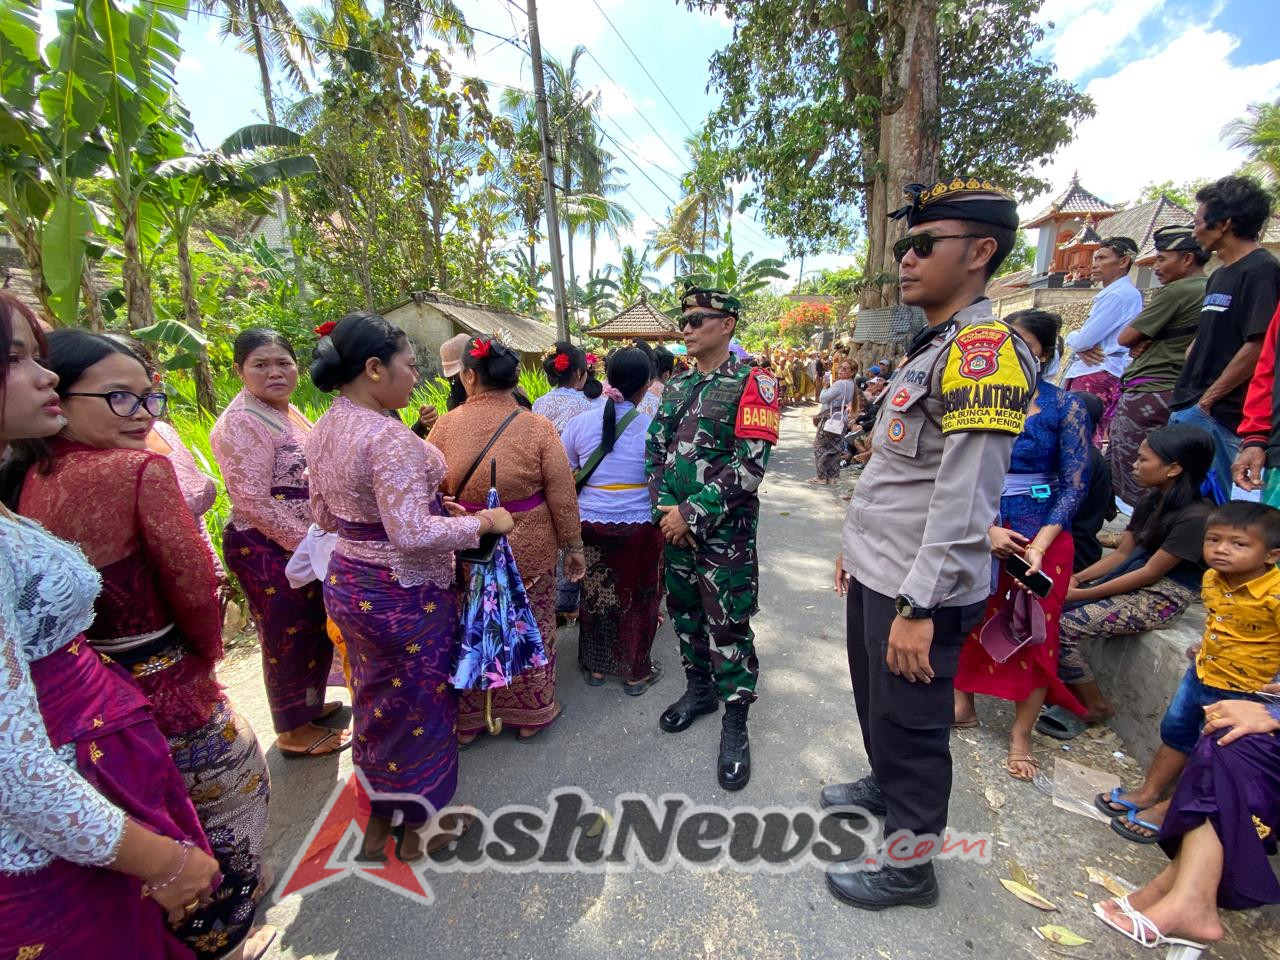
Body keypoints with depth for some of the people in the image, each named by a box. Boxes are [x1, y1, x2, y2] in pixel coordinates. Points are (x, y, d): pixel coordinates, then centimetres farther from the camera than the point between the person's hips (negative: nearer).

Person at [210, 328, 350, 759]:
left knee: (317, 631, 21)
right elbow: (253, 502, -22)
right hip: (268, 549, -9)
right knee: (289, 639, 7)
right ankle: (294, 732, 27)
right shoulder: (242, 423, -18)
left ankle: (310, 704, 42)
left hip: (304, 544, 9)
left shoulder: (286, 410, 10)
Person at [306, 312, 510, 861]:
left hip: (346, 581, 9)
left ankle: (378, 818, 47)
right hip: (404, 594, -9)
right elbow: (415, 534, -30)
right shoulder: (388, 437, -25)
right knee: (419, 704, 13)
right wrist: (484, 521, -18)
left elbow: (323, 512, 13)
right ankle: (417, 829, 37)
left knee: (377, 698, 25)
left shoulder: (324, 430, 4)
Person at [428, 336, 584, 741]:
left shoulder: (445, 425, -9)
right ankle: (530, 714, 36)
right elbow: (562, 498, -10)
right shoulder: (538, 429, -13)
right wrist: (573, 546, 1)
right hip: (528, 553, -1)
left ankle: (466, 719, 40)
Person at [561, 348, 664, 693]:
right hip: (640, 527, -2)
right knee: (637, 598, 16)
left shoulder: (582, 422, -7)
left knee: (595, 594, 20)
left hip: (591, 524, 2)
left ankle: (595, 665, 38)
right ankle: (636, 672, 32)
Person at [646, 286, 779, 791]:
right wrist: (665, 510, -6)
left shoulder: (752, 382, -9)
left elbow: (751, 464, -18)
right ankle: (699, 689, 40)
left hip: (726, 530, -6)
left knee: (729, 626, 3)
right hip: (676, 525, 6)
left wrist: (692, 513, -18)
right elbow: (654, 450, 8)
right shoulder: (675, 385, 10)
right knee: (685, 612, 18)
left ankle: (735, 723, 23)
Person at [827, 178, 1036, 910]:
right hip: (876, 574, 9)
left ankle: (910, 864, 33)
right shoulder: (929, 350, 12)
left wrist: (918, 606, -23)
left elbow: (964, 501, -24)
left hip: (917, 592, -9)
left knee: (911, 724, 10)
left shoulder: (985, 350, -18)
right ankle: (884, 787, 52)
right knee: (876, 702, 26)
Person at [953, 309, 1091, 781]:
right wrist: (987, 529, -12)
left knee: (1035, 634, 6)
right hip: (979, 525, 2)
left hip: (1041, 531, -1)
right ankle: (963, 704, 30)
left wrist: (1038, 547, -15)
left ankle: (1021, 736, 21)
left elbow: (1074, 484, -5)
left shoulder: (1064, 406, -4)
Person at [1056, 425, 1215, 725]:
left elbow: (1151, 573, -19)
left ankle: (1095, 706, 3)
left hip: (1162, 598, -8)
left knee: (1063, 626, -21)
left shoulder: (1194, 517, -17)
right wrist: (1077, 578, -6)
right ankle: (1072, 694, 3)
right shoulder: (1151, 500, 7)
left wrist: (1083, 594, -19)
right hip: (1133, 581, 8)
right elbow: (1121, 554, 8)